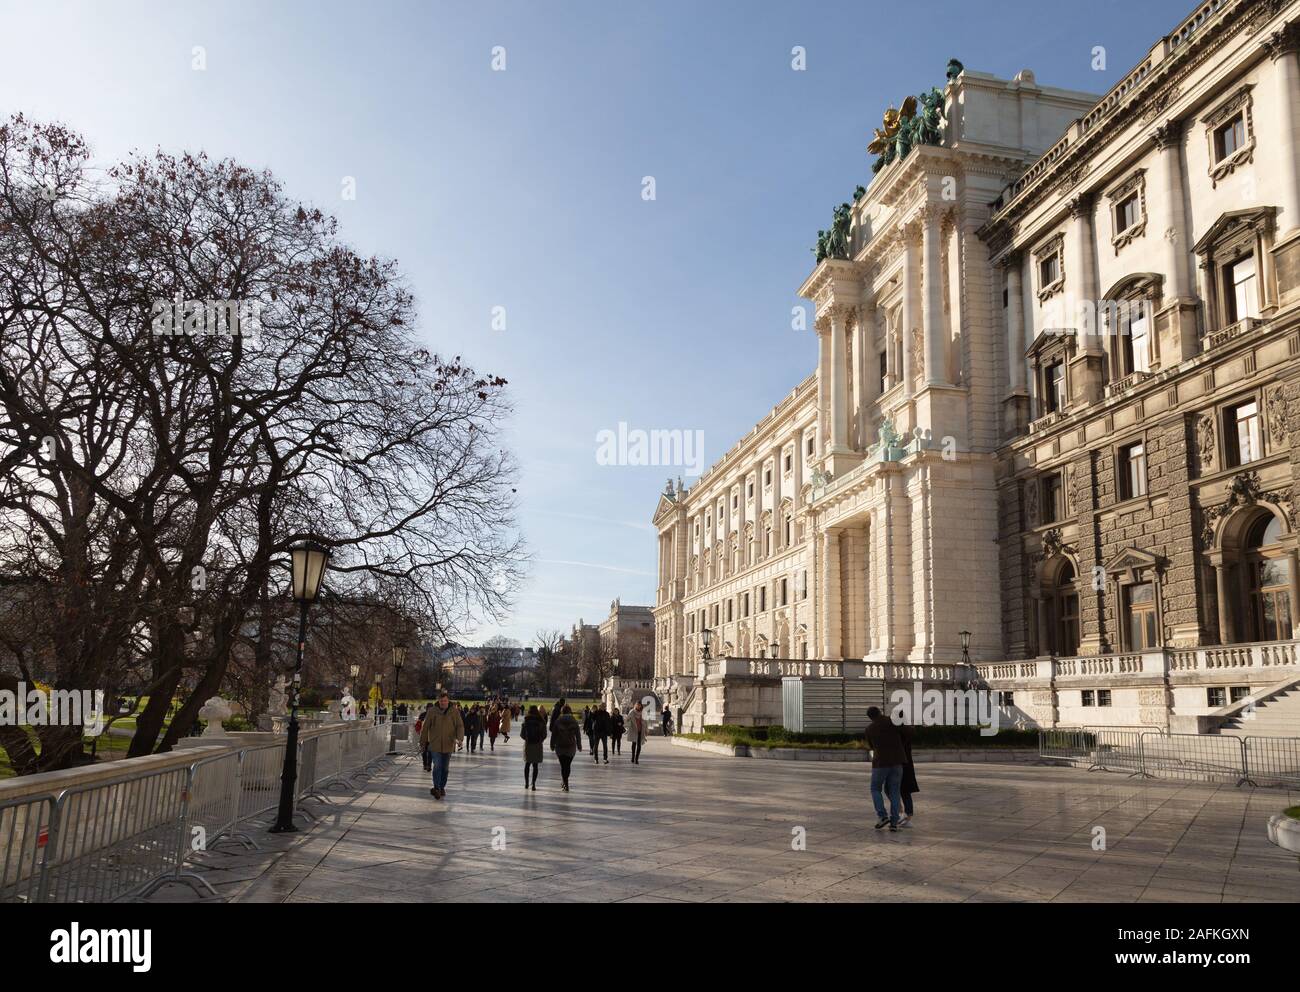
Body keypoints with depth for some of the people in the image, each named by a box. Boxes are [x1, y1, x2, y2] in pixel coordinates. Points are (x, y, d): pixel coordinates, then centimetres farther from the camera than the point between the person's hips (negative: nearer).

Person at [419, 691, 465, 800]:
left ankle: (442, 787, 25)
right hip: (435, 744, -2)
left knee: (445, 768, 11)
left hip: (448, 745, 2)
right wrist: (423, 741, 7)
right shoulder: (432, 711, -3)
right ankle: (436, 788, -10)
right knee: (437, 766, -13)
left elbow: (460, 726, -2)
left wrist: (459, 739, -18)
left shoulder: (454, 712, -1)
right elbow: (425, 727, 4)